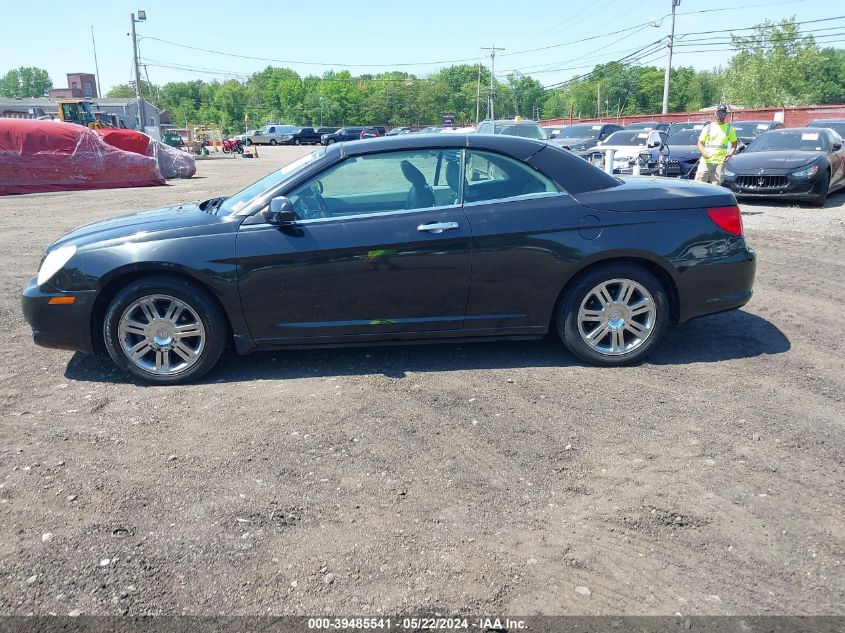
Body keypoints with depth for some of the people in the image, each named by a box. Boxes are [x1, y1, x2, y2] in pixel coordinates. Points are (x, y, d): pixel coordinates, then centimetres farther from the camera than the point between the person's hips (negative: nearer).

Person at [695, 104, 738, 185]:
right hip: (706, 161, 0)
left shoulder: (729, 128, 13)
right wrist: (703, 152, -10)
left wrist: (730, 154, -3)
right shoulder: (708, 127, 12)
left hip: (720, 162, 0)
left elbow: (734, 144, 18)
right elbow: (700, 143, 11)